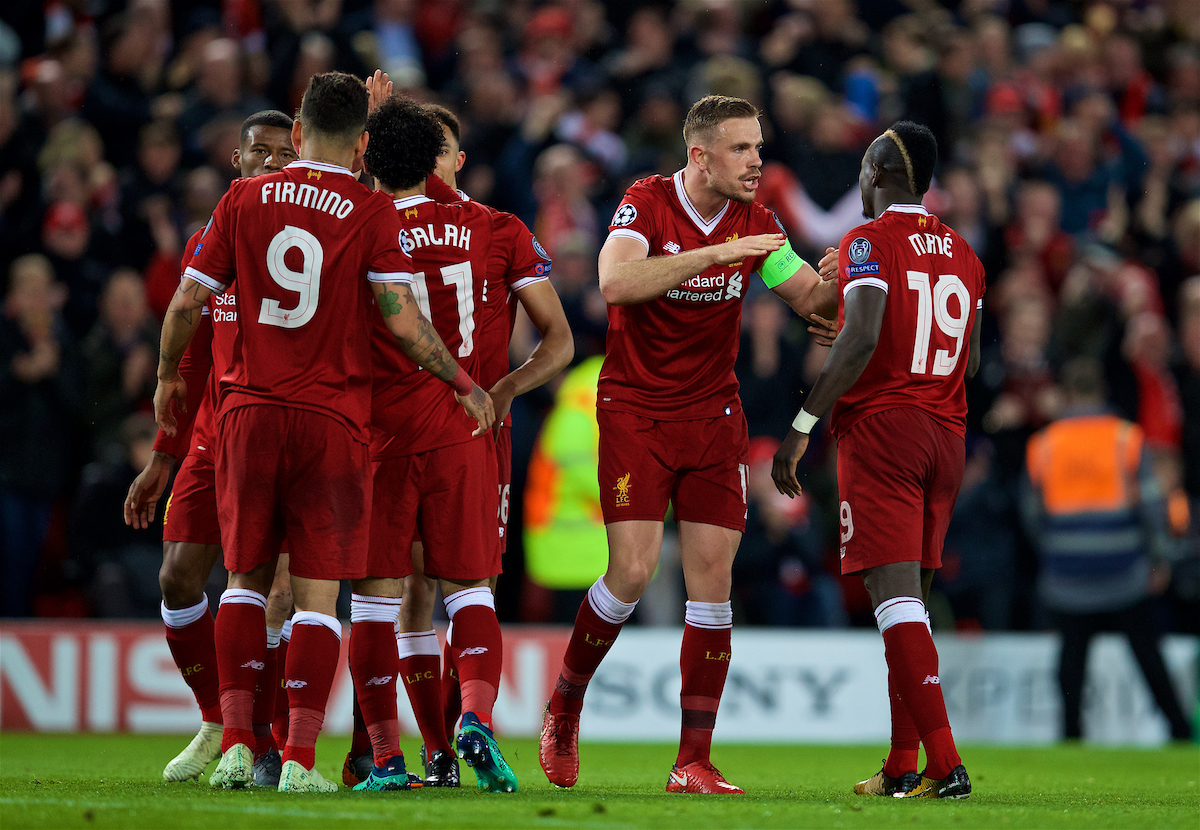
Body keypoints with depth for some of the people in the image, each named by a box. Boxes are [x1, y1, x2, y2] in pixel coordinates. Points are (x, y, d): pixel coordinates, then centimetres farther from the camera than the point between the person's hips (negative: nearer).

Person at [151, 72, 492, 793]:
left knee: (247, 577, 13)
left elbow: (187, 303, 7)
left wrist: (168, 375, 24)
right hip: (333, 421, -2)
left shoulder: (244, 201, 4)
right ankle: (300, 758, -6)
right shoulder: (372, 213, -4)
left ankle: (237, 742, 3)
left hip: (250, 410, 2)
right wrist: (466, 385, 4)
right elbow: (402, 320, -9)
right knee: (318, 591, 1)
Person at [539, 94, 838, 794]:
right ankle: (564, 708, 13)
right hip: (635, 413, -4)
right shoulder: (647, 204, -13)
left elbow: (812, 298, 8)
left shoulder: (756, 223, 1)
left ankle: (694, 761, -1)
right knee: (633, 572, -13)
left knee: (712, 581, -4)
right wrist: (719, 253, -34)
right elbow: (617, 282, -30)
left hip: (714, 416, 4)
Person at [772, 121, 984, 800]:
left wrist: (803, 426, -16)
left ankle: (945, 764, -20)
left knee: (896, 596, -11)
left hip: (880, 428, -7)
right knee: (910, 599, 13)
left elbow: (862, 338, -19)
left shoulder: (870, 243, -7)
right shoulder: (964, 254, 14)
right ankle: (903, 769, 12)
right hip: (946, 435, 7)